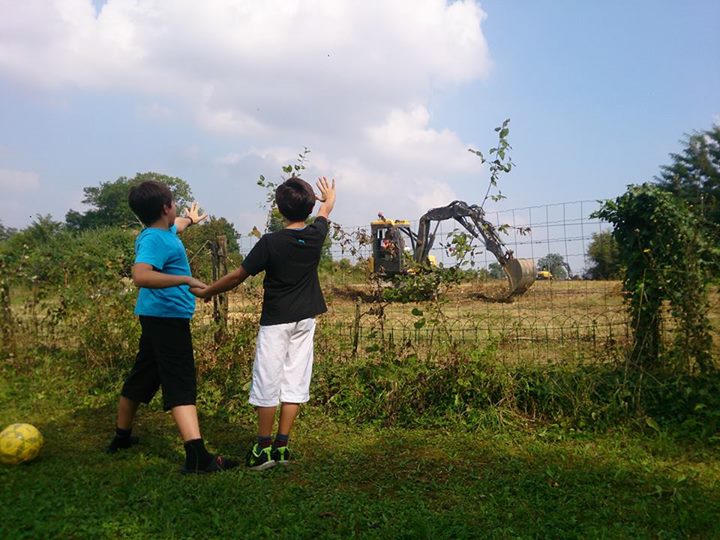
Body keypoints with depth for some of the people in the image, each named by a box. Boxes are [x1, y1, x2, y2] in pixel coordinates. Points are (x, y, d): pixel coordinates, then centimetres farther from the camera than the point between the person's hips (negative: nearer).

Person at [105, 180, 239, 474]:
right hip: (168, 316, -10)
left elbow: (172, 227, 38)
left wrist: (189, 220, 58)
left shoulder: (162, 231, 11)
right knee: (181, 385, -15)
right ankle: (197, 456, -19)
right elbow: (141, 275, -37)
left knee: (141, 377, 21)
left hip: (160, 316, 10)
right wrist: (185, 279, -39)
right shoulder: (155, 239, -20)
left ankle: (121, 437, 36)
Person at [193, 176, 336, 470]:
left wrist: (206, 292, 5)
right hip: (305, 320, 5)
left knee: (267, 383, 3)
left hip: (276, 320, -5)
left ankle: (264, 448, 9)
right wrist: (329, 198, 45)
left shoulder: (270, 242, -16)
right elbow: (324, 211, 22)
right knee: (295, 381, 7)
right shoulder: (316, 235, -3)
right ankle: (281, 446, 12)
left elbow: (238, 276, -10)